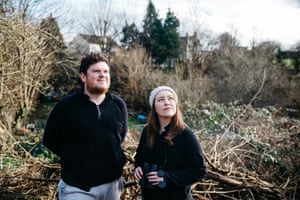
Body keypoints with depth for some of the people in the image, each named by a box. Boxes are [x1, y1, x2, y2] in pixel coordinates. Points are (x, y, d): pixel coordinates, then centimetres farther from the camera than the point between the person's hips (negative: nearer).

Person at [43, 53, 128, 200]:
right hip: (76, 187, -3)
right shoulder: (66, 106, -10)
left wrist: (110, 156, 10)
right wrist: (75, 158, 5)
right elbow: (50, 140, 1)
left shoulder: (118, 104, 0)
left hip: (112, 183, 4)